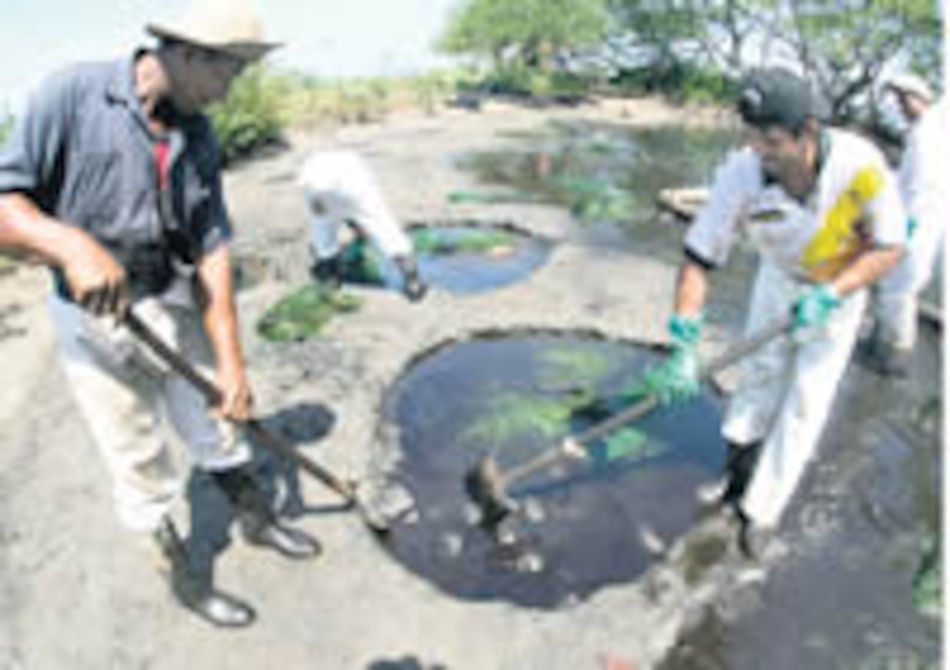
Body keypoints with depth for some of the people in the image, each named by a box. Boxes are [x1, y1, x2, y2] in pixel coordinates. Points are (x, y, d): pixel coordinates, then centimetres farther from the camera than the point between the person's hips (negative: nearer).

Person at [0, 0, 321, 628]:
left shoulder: (199, 137, -1)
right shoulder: (73, 95, -15)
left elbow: (212, 249, -5)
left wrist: (231, 360, -9)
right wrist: (73, 243, -40)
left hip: (174, 305, 5)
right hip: (96, 319, -4)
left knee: (219, 423, 19)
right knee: (142, 469, 9)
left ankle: (258, 519, 43)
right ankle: (183, 576, 31)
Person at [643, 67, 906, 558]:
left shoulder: (861, 165, -34)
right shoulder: (741, 173, -31)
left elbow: (888, 248, -18)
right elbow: (699, 258, -28)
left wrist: (830, 296, -33)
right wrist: (683, 347, -36)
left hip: (842, 284, -1)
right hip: (778, 277, 2)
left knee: (805, 402, 0)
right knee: (757, 375, 12)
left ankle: (762, 510, 14)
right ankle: (738, 466, 37)